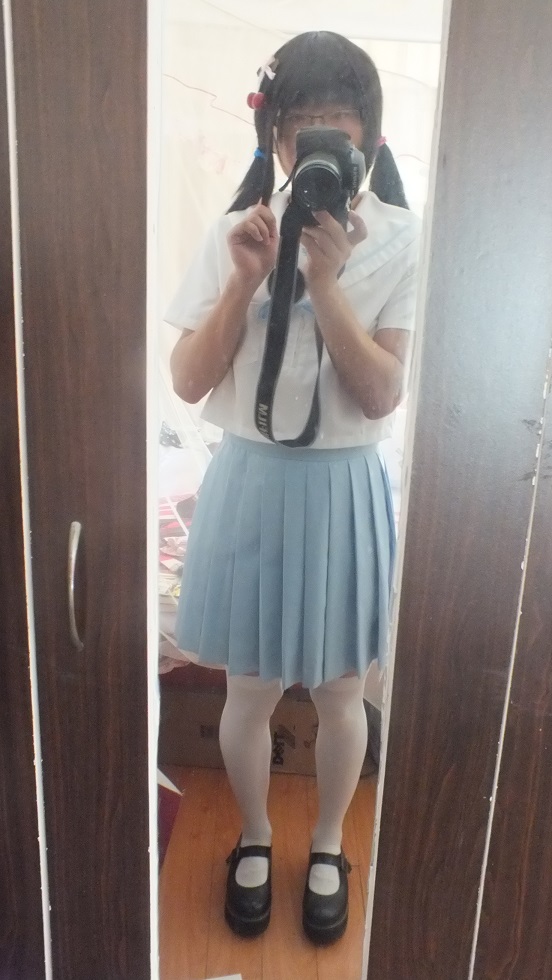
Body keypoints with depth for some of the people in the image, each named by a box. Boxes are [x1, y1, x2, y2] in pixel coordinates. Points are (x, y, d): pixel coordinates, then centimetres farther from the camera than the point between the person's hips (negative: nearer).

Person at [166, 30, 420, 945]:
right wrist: (247, 279, -16)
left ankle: (326, 848, 44)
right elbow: (187, 381, -5)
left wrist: (325, 279, -19)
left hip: (344, 491, 0)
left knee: (339, 692, 16)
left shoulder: (400, 241, -5)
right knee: (252, 692, 15)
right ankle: (254, 840, 44)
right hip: (252, 484, 1)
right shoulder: (237, 231, -1)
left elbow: (382, 396, -12)